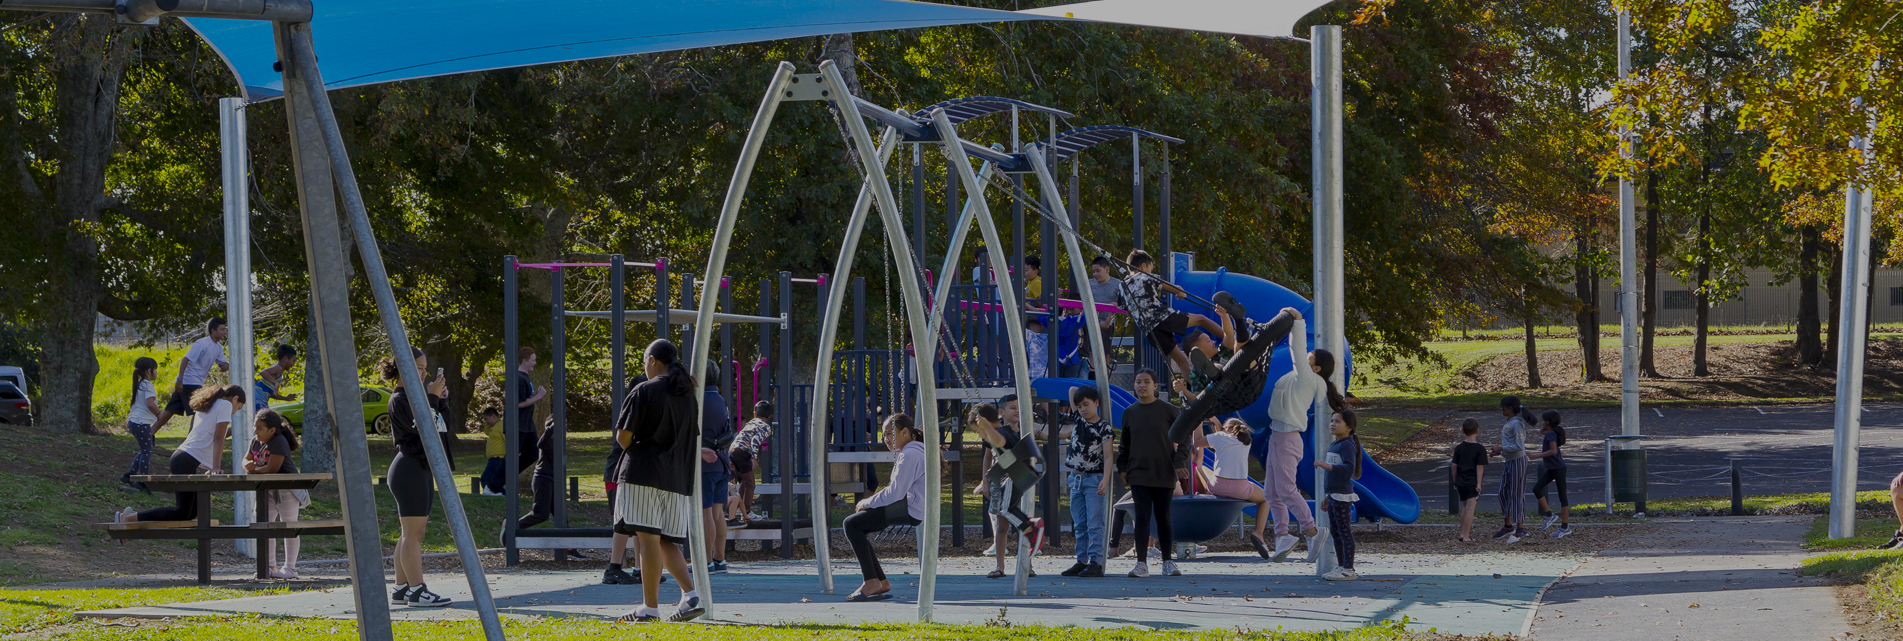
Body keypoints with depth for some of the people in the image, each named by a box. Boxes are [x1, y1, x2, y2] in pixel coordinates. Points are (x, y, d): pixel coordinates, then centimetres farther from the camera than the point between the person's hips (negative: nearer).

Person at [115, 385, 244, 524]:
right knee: (182, 513, -12)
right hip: (188, 461, -10)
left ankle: (133, 514, 11)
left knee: (192, 512, 11)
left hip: (181, 456, 10)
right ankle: (128, 518, -14)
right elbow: (218, 439, -11)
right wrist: (215, 467, -16)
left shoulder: (207, 406, 24)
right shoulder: (225, 405, -3)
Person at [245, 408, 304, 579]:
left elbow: (272, 468, -25)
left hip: (287, 489, -9)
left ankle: (290, 567, 2)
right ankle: (270, 566, 12)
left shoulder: (279, 442, -20)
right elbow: (247, 459, 13)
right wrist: (248, 466, -11)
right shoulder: (255, 442, 5)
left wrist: (254, 470, -14)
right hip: (268, 491, 9)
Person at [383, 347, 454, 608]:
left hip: (422, 468, 10)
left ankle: (402, 588, 14)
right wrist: (431, 397, -16)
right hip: (409, 467, -10)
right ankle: (416, 590, -12)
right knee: (412, 532, -10)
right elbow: (420, 426, -22)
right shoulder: (399, 399, -11)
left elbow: (442, 424, 22)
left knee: (413, 533, 11)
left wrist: (441, 399, 7)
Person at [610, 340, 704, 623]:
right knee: (666, 541, 11)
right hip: (678, 479, 7)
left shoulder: (644, 392, -7)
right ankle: (690, 595, -7)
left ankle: (650, 606, -7)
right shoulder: (688, 395, 14)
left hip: (643, 472, -7)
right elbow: (696, 440, 19)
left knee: (648, 538, -6)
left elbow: (623, 436, -7)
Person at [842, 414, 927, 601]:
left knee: (852, 524, -14)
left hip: (910, 511, -11)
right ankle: (881, 582, 7)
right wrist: (870, 501, 10)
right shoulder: (913, 452, 20)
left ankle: (871, 581, -15)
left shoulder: (910, 455, -15)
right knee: (852, 526, 12)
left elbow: (895, 493, -21)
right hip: (906, 506, 11)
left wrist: (867, 503, -9)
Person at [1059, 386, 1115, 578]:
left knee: (1094, 524, -9)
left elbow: (1108, 456, -12)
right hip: (1076, 479, 7)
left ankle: (1096, 563, -12)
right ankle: (1082, 561, 11)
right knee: (1079, 525, 8)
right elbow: (1072, 390, 19)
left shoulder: (1104, 428, -7)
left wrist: (1105, 480, -23)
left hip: (1094, 479, -6)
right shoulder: (1079, 421, 9)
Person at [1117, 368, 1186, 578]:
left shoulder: (1169, 411, -1)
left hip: (1164, 474, -1)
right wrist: (1122, 468, 9)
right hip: (1138, 474, 1)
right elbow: (1124, 444, 16)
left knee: (1163, 518, 6)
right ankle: (1141, 563, -8)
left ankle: (1168, 562, 17)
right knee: (1142, 517, -8)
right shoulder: (1129, 413, 8)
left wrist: (1180, 462, -6)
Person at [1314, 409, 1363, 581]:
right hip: (1333, 494, 10)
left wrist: (1328, 466, -33)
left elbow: (1349, 468, -27)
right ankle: (1341, 566, 21)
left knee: (1345, 531, -7)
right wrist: (1326, 496, 25)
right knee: (1335, 532, 13)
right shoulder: (1333, 445, 17)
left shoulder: (1347, 445, -13)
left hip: (1342, 495, -10)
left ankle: (1348, 569, -5)